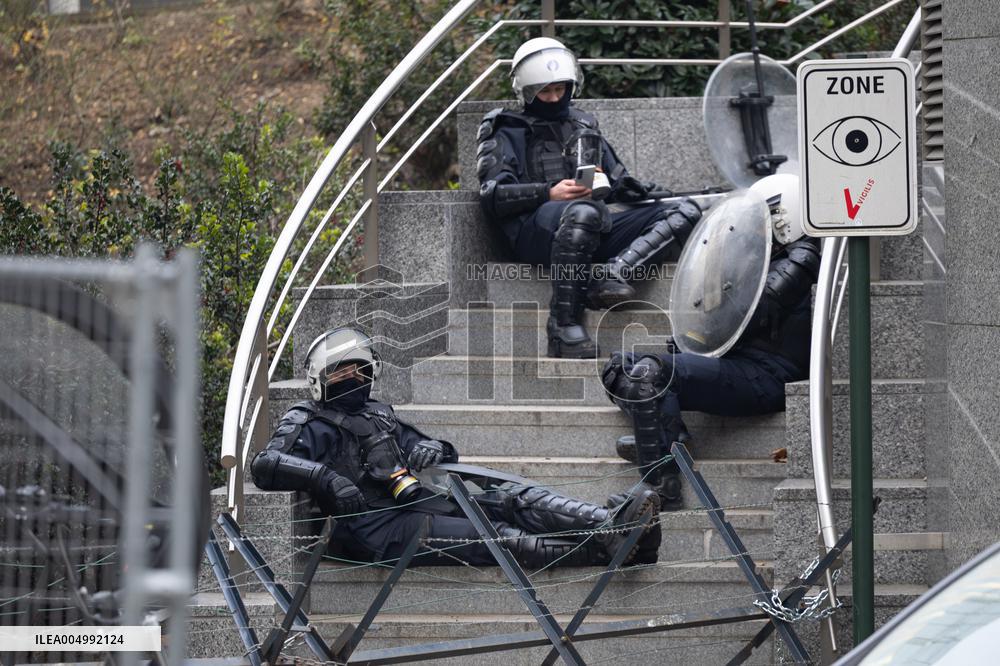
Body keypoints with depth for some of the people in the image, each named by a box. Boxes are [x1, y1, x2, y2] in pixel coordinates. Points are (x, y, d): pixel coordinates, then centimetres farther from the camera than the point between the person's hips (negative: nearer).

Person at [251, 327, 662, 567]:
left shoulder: (379, 416, 31)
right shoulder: (310, 426, 9)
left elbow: (436, 452, 33)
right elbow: (265, 467, -9)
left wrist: (432, 449, 7)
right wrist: (324, 476, -24)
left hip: (422, 501, 8)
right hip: (378, 524, -8)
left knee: (513, 498, -17)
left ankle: (612, 523, -38)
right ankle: (606, 546, -45)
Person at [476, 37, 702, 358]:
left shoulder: (584, 125, 34)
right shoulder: (509, 133, 17)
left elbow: (618, 182, 34)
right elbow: (492, 196, 1)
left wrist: (648, 191, 10)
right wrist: (549, 193, -15)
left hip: (597, 231, 6)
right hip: (535, 229, -6)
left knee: (687, 212, -14)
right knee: (584, 211, -43)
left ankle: (614, 272, -37)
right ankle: (563, 327, -39)